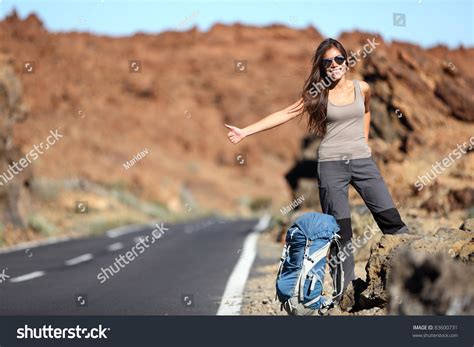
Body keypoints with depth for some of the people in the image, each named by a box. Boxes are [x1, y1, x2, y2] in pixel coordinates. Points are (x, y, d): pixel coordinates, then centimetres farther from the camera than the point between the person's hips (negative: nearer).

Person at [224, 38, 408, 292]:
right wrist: (245, 131, -10)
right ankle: (347, 287, 4)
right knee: (340, 227, 0)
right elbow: (284, 114, -4)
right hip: (331, 165, -1)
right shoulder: (318, 94, 0)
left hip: (362, 161, 1)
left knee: (390, 217, -3)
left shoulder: (362, 88, 4)